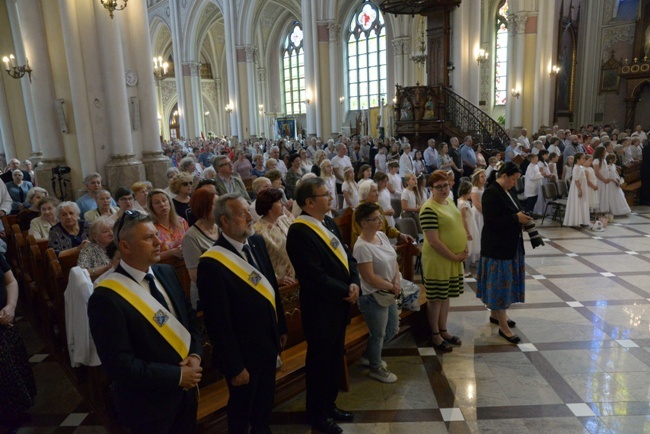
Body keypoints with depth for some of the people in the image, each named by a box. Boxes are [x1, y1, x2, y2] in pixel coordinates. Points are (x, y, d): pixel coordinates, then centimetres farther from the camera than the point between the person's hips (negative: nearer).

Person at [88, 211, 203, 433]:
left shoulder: (167, 273, -2)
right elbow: (119, 364, -22)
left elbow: (192, 318, 5)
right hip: (148, 405, -5)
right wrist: (176, 375, -19)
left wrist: (195, 355, -11)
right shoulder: (106, 298, -22)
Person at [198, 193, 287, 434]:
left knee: (265, 400, 28)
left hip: (268, 343, 7)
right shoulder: (212, 263, -26)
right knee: (241, 407, 21)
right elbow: (218, 323, -21)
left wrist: (281, 327, 12)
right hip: (243, 352, -6)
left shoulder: (256, 242, -4)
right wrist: (234, 366, -15)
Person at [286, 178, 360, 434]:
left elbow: (347, 256, 9)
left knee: (335, 358, 21)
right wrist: (345, 292, -16)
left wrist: (354, 283, -8)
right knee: (320, 361, 10)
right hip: (320, 308, -8)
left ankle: (329, 405, 40)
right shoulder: (300, 231, -22)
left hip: (338, 304, 9)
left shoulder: (329, 222, 6)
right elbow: (315, 276, -26)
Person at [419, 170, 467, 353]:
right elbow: (433, 241, -23)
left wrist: (464, 249, 3)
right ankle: (435, 336, 20)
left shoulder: (449, 201, 7)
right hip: (438, 260, -8)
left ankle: (443, 331, 32)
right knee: (436, 298, 6)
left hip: (454, 259, 8)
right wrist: (454, 256, -16)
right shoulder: (429, 209, -20)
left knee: (446, 296, 18)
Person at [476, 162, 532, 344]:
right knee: (500, 282, -2)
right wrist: (516, 218, -21)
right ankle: (503, 327, 7)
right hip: (497, 246, -9)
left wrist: (521, 218, 2)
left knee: (505, 280, 17)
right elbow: (491, 221, -24)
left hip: (509, 244, 9)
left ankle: (495, 314, 33)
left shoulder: (506, 191, 9)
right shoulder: (491, 193, -18)